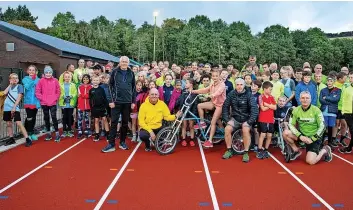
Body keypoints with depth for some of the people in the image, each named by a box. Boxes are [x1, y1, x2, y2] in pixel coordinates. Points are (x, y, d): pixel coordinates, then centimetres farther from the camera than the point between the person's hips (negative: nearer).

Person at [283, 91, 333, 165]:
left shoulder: (316, 110, -13)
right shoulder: (296, 110, -5)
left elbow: (322, 127, -13)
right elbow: (290, 125, -6)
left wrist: (312, 139, -18)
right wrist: (300, 136, -19)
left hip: (314, 137, -3)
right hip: (302, 135, 4)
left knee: (310, 161, -16)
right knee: (285, 133, -23)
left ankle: (324, 150, 16)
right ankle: (296, 151, 2)